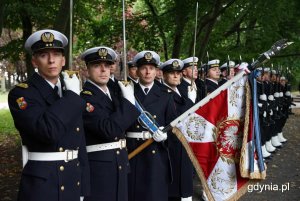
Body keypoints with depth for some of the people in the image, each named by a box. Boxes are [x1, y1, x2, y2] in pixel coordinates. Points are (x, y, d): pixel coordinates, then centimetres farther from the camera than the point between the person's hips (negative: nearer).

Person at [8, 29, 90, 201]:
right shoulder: (21, 93, -9)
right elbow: (48, 130, -27)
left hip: (73, 183, 6)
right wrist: (72, 96, -15)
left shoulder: (71, 95, 9)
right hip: (41, 185, -6)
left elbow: (81, 145, 12)